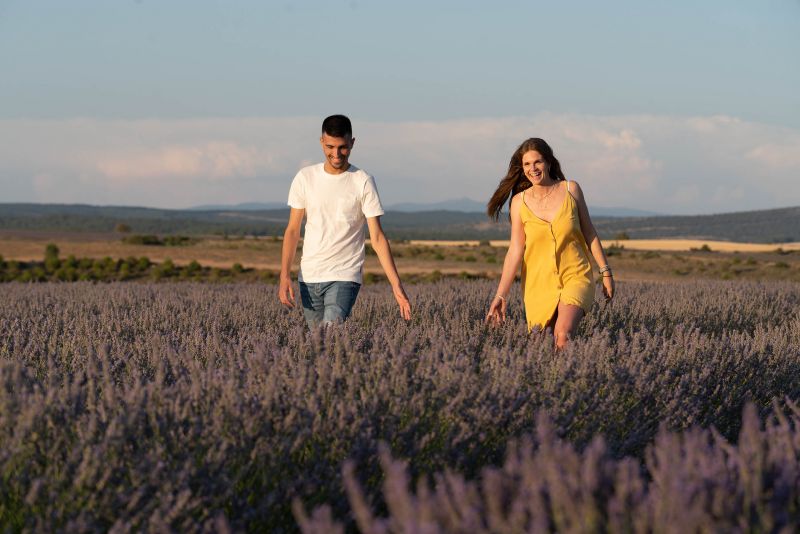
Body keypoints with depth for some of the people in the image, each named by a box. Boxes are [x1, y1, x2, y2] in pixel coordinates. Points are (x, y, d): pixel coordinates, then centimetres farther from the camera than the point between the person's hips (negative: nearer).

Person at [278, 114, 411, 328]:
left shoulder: (363, 182, -4)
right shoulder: (304, 178, 4)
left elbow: (377, 237, -5)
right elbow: (293, 230, 7)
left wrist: (396, 285, -12)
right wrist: (284, 276, -4)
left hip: (344, 278, -4)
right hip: (308, 278, 4)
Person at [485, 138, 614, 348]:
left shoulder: (571, 189, 0)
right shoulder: (519, 201, -1)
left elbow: (589, 233, 8)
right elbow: (515, 251, -3)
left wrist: (605, 271, 7)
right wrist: (501, 295, -10)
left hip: (575, 277, -1)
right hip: (539, 282, 2)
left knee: (564, 335, -24)